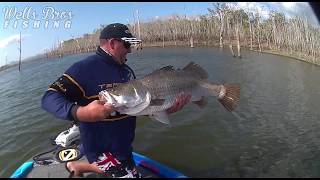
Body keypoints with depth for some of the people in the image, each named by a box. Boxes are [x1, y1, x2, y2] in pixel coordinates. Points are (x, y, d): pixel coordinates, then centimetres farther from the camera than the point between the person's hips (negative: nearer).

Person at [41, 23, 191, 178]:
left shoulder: (126, 70, 3)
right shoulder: (85, 68, -20)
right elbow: (49, 98, -25)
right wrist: (81, 113, -43)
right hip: (102, 149, -7)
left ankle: (77, 166, 40)